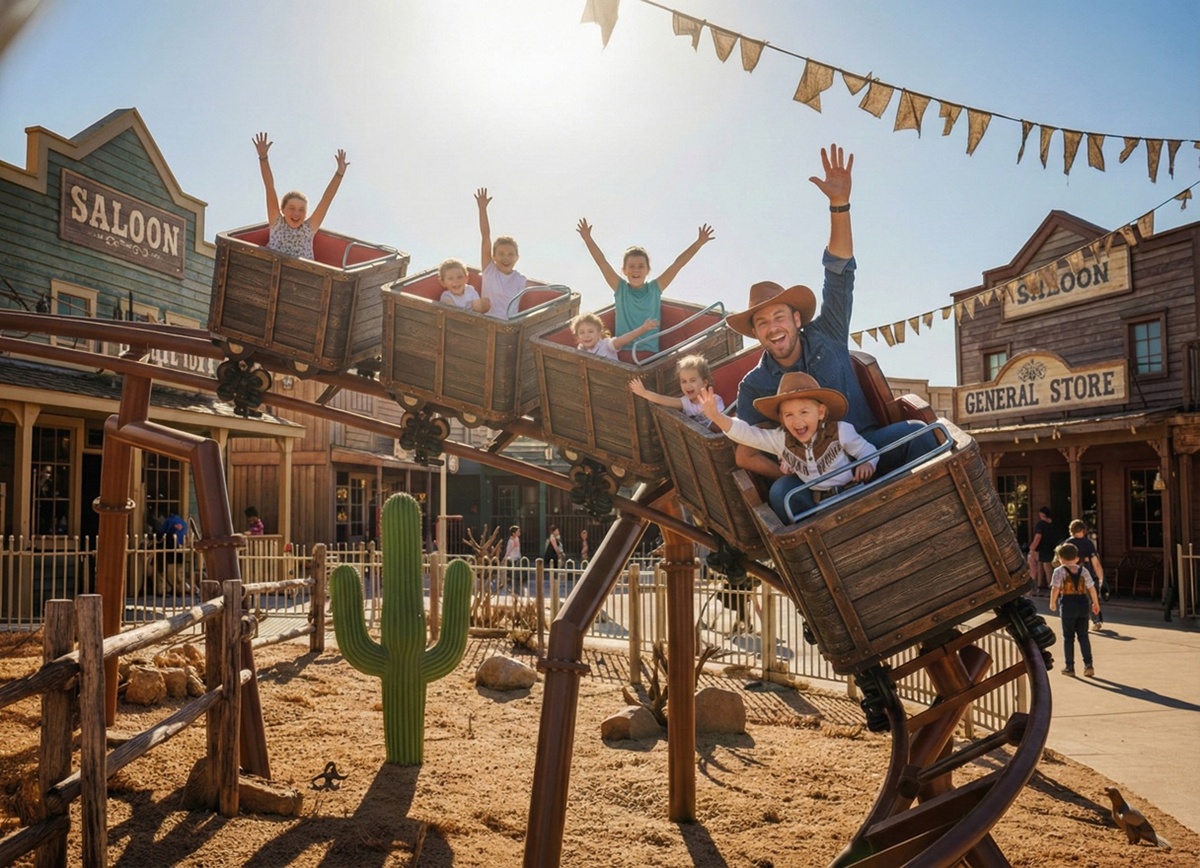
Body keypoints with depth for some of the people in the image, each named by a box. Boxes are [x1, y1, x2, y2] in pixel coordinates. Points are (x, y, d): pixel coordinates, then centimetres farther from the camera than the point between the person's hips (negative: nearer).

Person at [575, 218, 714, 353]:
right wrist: (588, 238, -9)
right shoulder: (620, 289, 4)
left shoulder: (655, 289, 4)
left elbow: (678, 264, 1)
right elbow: (602, 262, -2)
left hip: (650, 353, 1)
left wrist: (699, 243, -3)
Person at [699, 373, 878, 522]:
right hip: (813, 500, 2)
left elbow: (867, 451, -2)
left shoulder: (840, 431, -15)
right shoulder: (781, 439, -9)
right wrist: (716, 416, -27)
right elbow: (745, 433, -14)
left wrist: (867, 464, -26)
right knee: (780, 492, -22)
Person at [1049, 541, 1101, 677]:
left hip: (1068, 604, -3)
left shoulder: (1059, 571, -5)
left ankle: (1069, 667, 9)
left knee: (1068, 637, 6)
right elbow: (1091, 588, 4)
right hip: (1082, 603, 3)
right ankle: (1088, 664, 2)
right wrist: (1096, 603, 15)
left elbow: (1055, 588, -14)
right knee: (1083, 636, 11)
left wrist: (1052, 603, -3)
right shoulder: (1083, 570, 6)